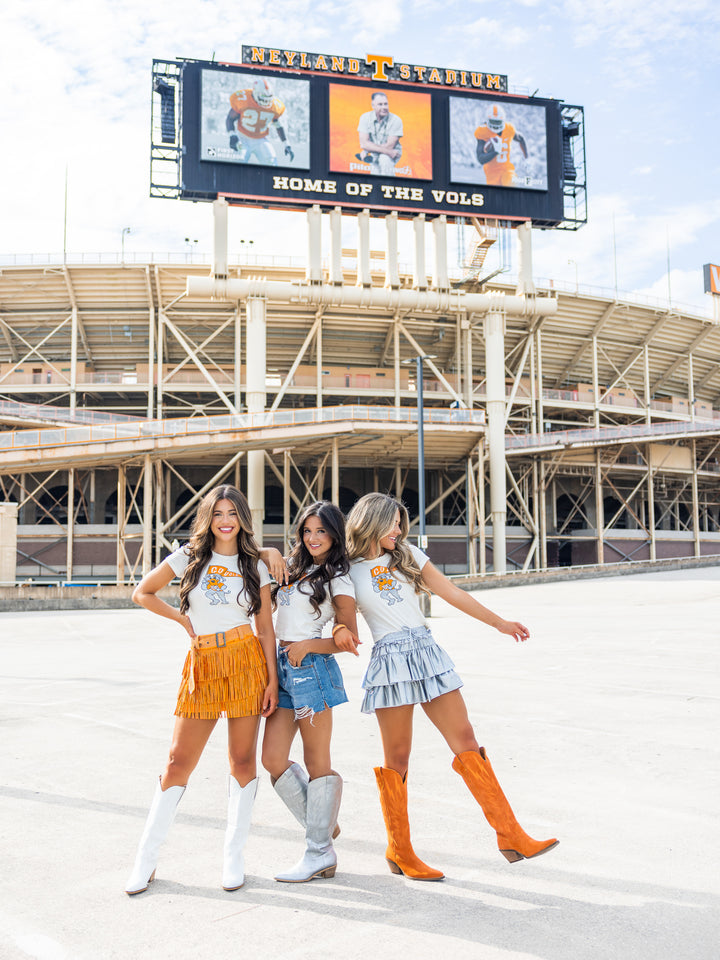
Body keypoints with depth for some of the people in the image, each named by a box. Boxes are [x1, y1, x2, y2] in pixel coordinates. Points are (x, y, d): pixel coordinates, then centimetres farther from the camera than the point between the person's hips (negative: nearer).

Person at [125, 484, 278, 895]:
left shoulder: (255, 566, 7)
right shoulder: (189, 557, 6)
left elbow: (266, 628, 6)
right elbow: (142, 593, 13)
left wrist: (273, 679, -2)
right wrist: (184, 619, 6)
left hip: (246, 662, 0)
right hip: (203, 664, 0)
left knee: (243, 761, 3)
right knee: (179, 762, 1)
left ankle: (234, 857, 17)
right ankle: (146, 859, 14)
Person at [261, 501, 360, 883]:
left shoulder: (337, 580, -2)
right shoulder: (292, 567, 15)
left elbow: (350, 640, -4)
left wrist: (308, 646, -13)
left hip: (312, 668, -7)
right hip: (282, 668, 7)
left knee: (317, 761, 1)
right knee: (273, 759, 3)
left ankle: (319, 853, 11)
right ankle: (322, 826, 20)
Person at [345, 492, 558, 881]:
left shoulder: (409, 555, 11)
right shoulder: (348, 571, 1)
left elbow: (453, 593, 14)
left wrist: (500, 623, 16)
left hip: (427, 653, 4)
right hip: (389, 662, -4)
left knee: (465, 741, 1)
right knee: (397, 757, 1)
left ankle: (511, 835, 4)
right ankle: (399, 851, 17)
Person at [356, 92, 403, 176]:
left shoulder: (396, 120, -15)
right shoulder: (365, 118, -9)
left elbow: (389, 146, -19)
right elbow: (364, 144, -19)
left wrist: (366, 151, -19)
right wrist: (387, 151, -28)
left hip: (392, 154, -3)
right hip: (373, 154, 3)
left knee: (385, 159, -33)